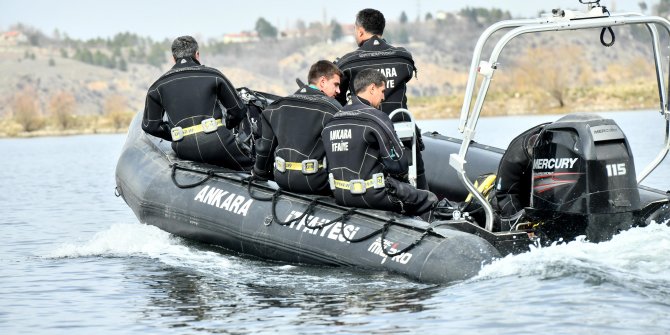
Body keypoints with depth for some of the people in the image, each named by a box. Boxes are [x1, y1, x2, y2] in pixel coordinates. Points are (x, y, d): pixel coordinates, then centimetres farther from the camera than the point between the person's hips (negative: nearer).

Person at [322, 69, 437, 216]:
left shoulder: (330, 122, 8)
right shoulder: (376, 118, -14)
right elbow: (398, 164, -13)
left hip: (340, 196, 8)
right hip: (371, 196, -8)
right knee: (430, 199, 4)